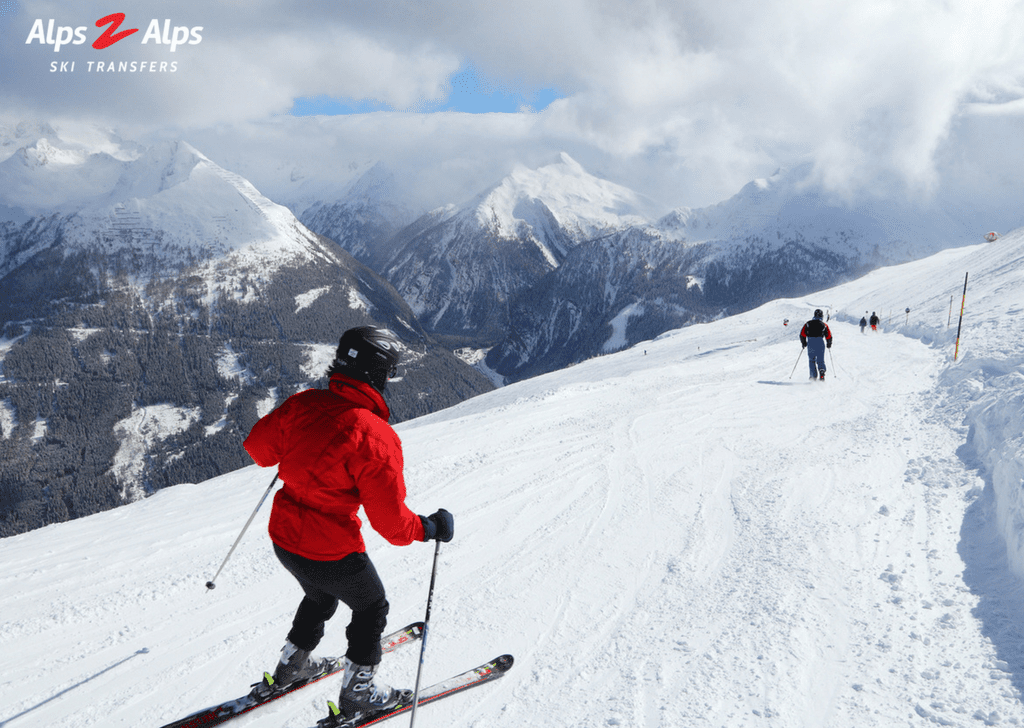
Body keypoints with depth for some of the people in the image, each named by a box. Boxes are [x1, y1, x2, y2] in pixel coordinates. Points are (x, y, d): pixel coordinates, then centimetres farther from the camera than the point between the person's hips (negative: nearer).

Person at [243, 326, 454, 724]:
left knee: (320, 597, 35)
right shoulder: (376, 438, -26)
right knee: (371, 608, 22)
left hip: (283, 538, 7)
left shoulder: (303, 404, -9)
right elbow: (391, 522, -23)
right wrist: (430, 527, -5)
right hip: (331, 553, -6)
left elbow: (257, 445, 6)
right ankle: (357, 692, 35)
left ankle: (292, 665, 53)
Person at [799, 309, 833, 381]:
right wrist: (829, 344, 19)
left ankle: (814, 376, 2)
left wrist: (803, 343, 13)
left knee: (811, 360, 11)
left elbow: (802, 334, 0)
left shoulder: (808, 323, 4)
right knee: (820, 361, 7)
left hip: (810, 343, 0)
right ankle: (822, 373, -16)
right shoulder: (824, 325, 3)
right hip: (820, 343, 0)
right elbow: (829, 336, 2)